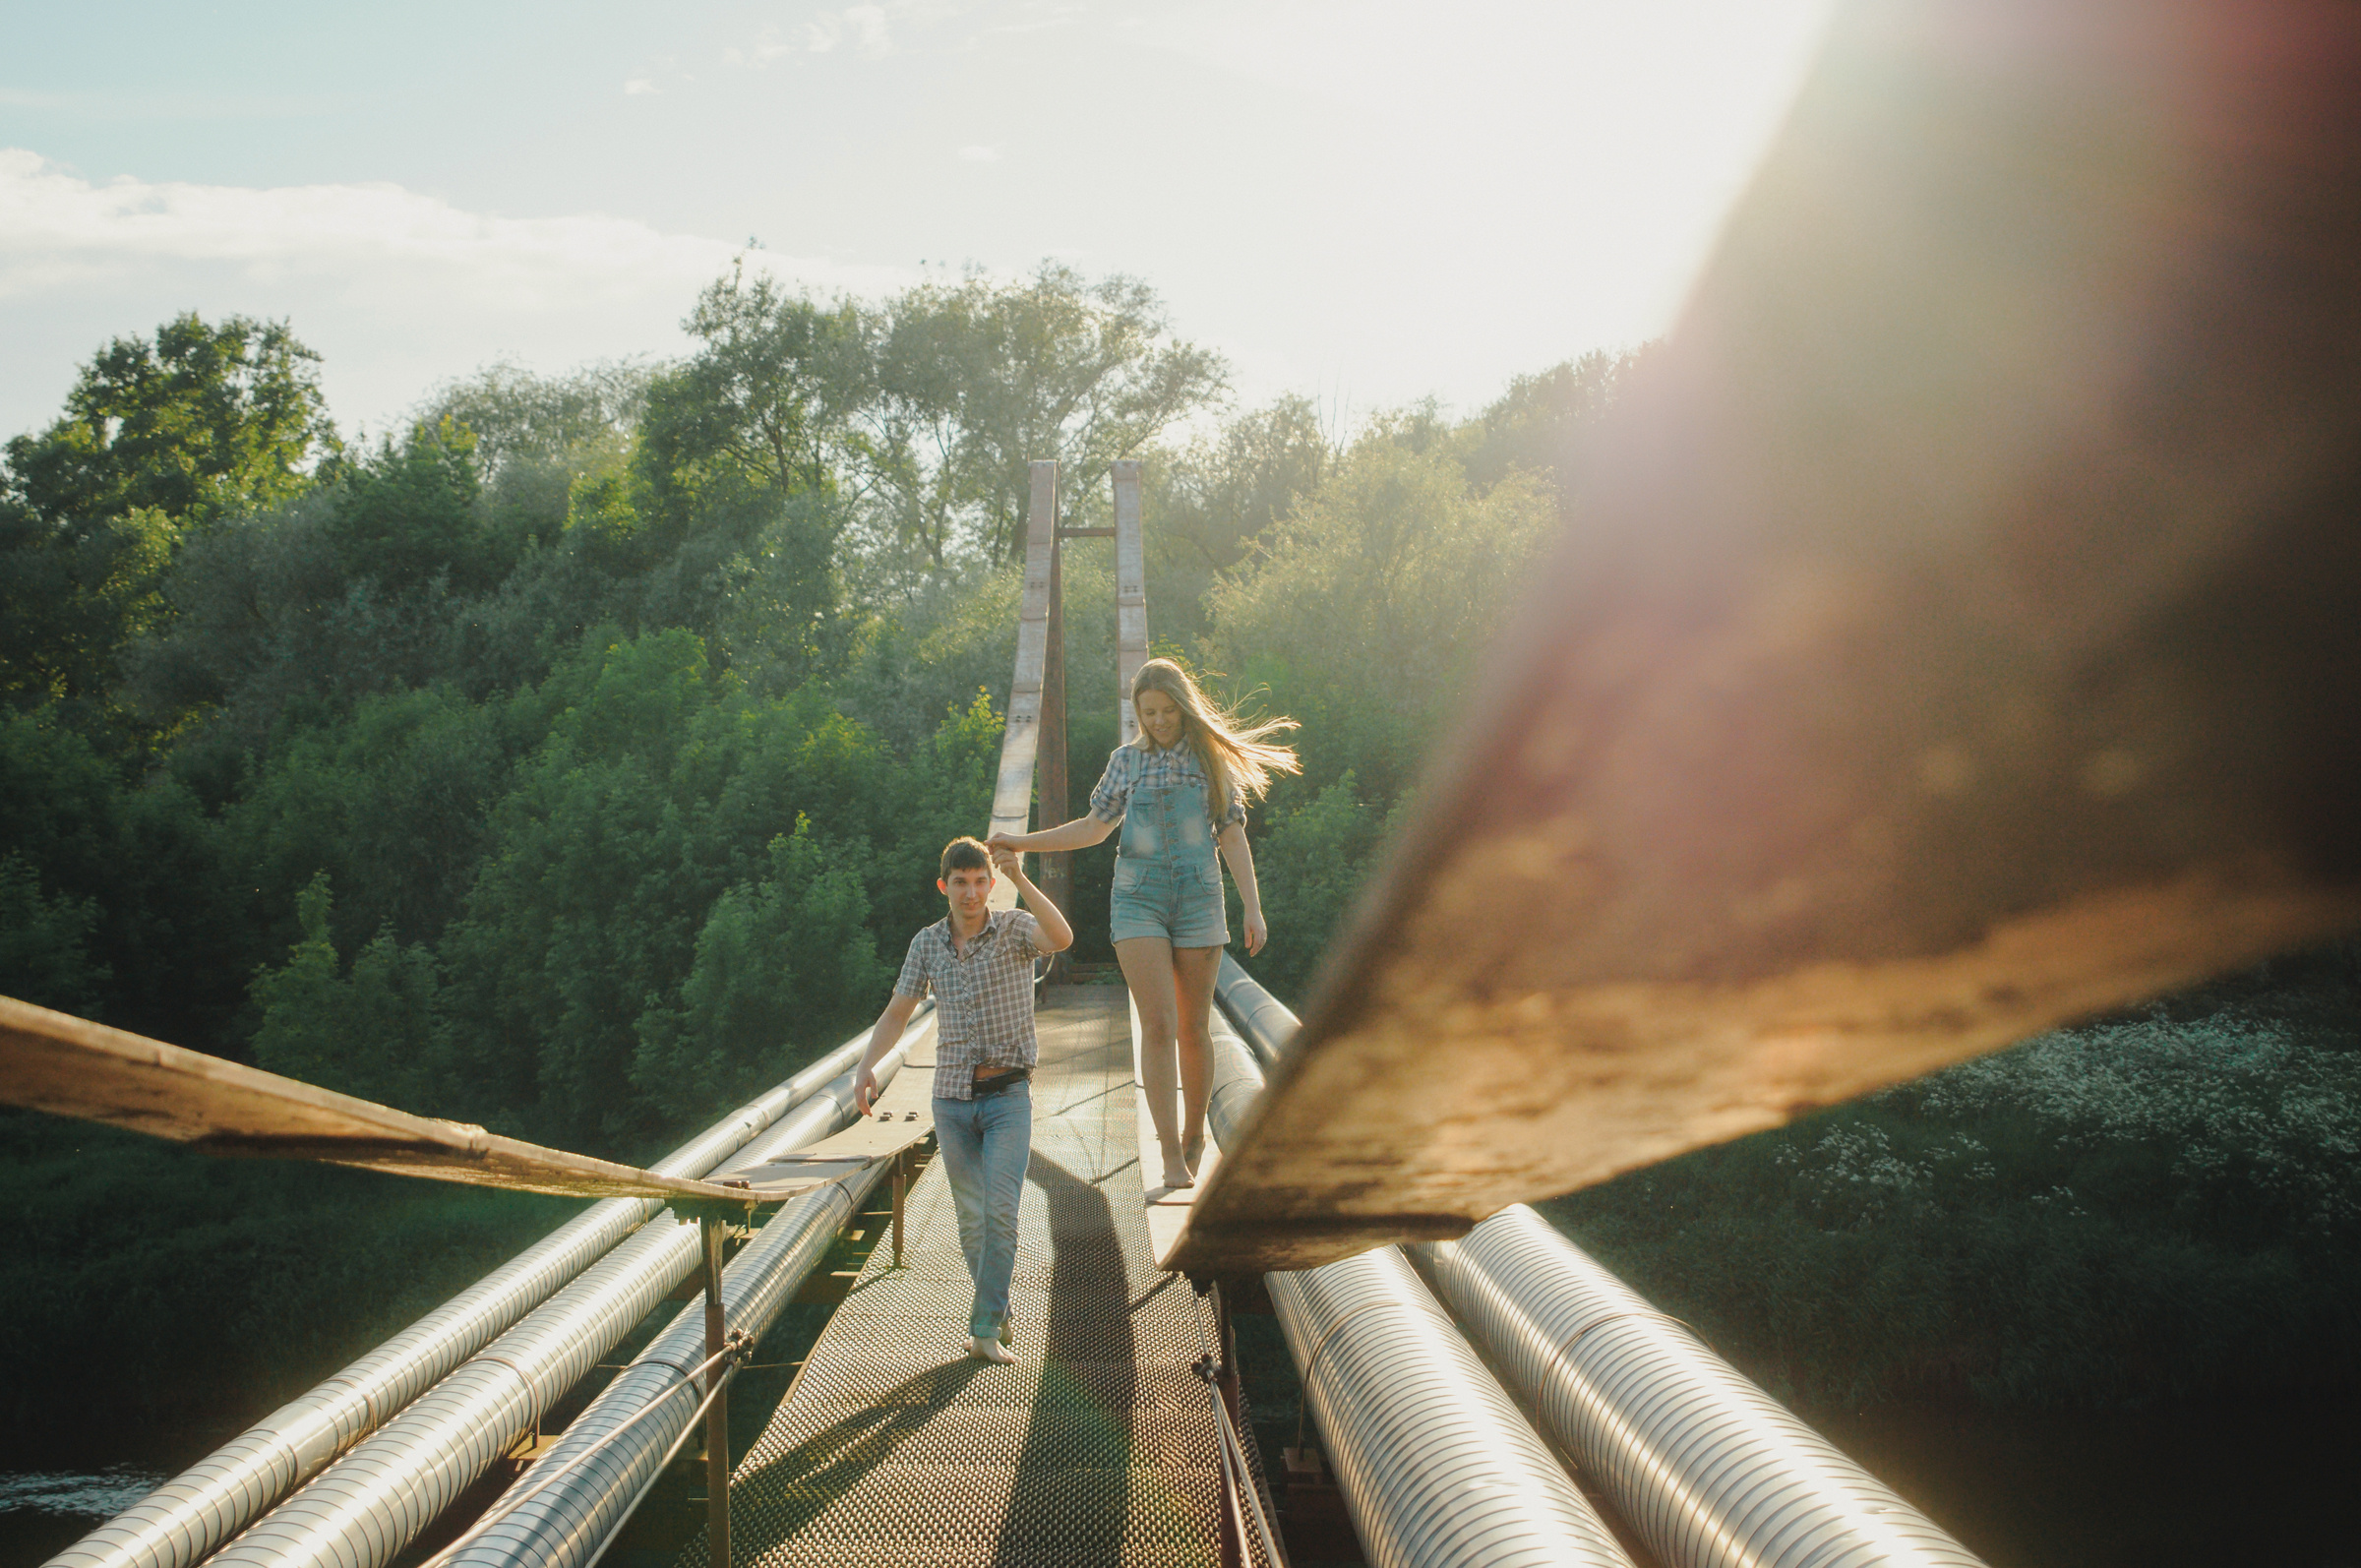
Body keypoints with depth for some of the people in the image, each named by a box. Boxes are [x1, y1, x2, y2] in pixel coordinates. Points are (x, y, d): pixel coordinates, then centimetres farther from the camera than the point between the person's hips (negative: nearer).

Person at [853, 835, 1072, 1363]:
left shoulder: (1015, 928, -7)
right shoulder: (927, 943, 3)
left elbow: (1062, 938, -29)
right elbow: (896, 1014, 7)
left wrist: (1020, 879, -39)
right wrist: (866, 1066, -9)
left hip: (1008, 1096, -3)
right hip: (952, 1097, 3)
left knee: (1000, 1211, -16)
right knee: (971, 1219, 8)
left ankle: (985, 1330, -14)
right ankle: (999, 1313, 26)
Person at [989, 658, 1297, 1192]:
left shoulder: (1213, 760, 6)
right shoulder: (1127, 762, 8)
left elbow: (1233, 837, 5)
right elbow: (1095, 826, 8)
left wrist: (1253, 908, -1)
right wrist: (1022, 842, 0)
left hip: (1198, 898, 0)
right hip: (1139, 900, 0)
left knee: (1194, 1028, 4)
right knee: (1158, 1026, -11)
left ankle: (1194, 1136, 22)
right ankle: (1171, 1154, -13)